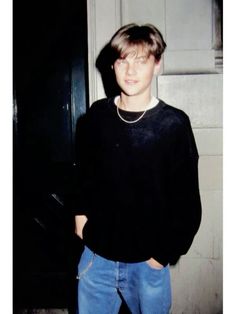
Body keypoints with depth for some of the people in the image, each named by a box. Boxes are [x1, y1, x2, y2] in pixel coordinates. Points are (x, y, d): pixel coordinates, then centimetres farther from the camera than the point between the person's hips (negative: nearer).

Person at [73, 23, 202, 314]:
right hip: (96, 253, 3)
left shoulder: (174, 124, -12)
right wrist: (81, 211, 4)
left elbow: (187, 199, -7)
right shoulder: (97, 115, -2)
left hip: (147, 260, -2)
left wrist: (166, 251, -7)